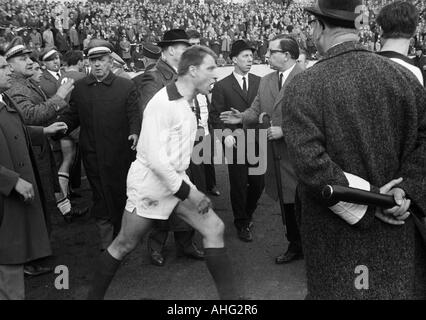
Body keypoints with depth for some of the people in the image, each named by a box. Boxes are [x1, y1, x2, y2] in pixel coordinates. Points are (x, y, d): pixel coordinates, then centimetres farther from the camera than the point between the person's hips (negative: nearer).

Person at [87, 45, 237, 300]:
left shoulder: (188, 102, 5)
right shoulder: (162, 104, -22)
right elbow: (155, 158, -26)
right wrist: (188, 191, -21)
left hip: (177, 181, 8)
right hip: (150, 184, -8)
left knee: (214, 228, 1)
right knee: (125, 245, 6)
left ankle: (229, 296, 11)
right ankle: (94, 295, 28)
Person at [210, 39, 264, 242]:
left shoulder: (260, 82, 7)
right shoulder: (221, 86, -1)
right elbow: (215, 116, -3)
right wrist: (226, 134, -16)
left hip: (257, 142, 3)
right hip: (236, 143, -3)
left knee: (258, 183, 8)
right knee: (238, 185, 6)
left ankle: (247, 214, 36)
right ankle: (242, 224, 24)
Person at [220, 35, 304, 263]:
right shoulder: (265, 82, 11)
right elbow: (256, 110, 12)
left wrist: (284, 130, -21)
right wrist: (242, 118, -9)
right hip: (276, 154, 7)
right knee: (286, 204, 17)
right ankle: (295, 246, 34)